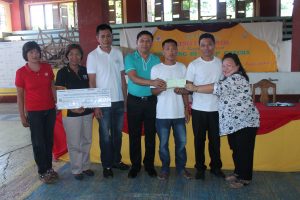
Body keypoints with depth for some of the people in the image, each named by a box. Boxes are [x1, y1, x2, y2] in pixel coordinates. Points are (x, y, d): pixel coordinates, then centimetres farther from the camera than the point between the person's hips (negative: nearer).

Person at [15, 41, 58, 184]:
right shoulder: (21, 73, -9)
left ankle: (49, 168, 28)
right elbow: (20, 96, -4)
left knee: (49, 140, 12)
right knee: (39, 142, 6)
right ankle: (42, 172, 22)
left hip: (50, 110, 3)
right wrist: (22, 116, -4)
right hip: (34, 113, -3)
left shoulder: (47, 68, 0)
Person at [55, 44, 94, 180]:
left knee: (87, 141, 14)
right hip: (71, 113, -4)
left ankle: (85, 166, 31)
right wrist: (71, 107, -24)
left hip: (87, 112, 4)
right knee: (74, 143, 5)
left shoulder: (85, 71, 6)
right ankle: (76, 170, 22)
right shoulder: (62, 73, -6)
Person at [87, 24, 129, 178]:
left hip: (119, 101, 4)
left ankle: (116, 160, 30)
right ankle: (107, 165, 20)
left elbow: (122, 77, 8)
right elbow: (92, 82, -6)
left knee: (117, 133, 14)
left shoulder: (118, 53, 5)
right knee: (105, 135, 6)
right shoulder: (93, 56, -6)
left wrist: (125, 99, 6)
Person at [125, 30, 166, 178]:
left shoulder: (156, 60, 6)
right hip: (134, 101, -2)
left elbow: (159, 80, 5)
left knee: (151, 134, 8)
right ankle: (135, 165, 21)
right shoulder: (130, 58, -3)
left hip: (151, 101, 2)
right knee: (134, 135, 6)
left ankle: (149, 164, 23)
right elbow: (133, 78, -19)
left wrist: (161, 85, -17)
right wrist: (151, 82, -33)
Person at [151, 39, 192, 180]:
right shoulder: (156, 69, -3)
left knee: (181, 142, 11)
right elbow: (153, 91, -2)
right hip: (163, 113, -2)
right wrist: (160, 88, -24)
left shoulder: (182, 67, 5)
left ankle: (181, 167, 28)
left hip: (179, 112, 2)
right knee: (163, 143, 8)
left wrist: (187, 109, 4)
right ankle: (165, 168, 24)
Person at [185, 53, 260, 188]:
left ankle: (245, 178, 13)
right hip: (233, 122, 9)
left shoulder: (237, 79, -17)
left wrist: (195, 88, -21)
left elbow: (218, 88, -26)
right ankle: (238, 172, 32)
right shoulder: (228, 80, 15)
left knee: (244, 151, 0)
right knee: (235, 149, 17)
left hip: (245, 122, -9)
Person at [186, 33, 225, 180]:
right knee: (199, 139, 8)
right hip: (199, 108, -2)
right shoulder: (194, 65, -3)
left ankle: (216, 167, 28)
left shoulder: (220, 63, 4)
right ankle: (200, 168, 22)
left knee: (215, 139, 12)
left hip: (216, 108, 2)